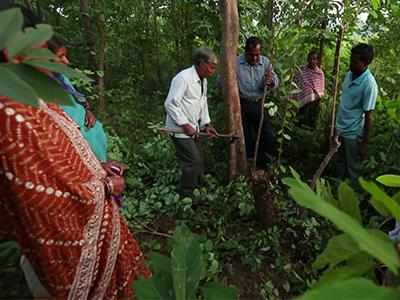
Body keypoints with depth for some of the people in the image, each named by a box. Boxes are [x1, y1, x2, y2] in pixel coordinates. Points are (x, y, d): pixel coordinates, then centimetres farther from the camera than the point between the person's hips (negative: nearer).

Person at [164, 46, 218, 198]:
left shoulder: (203, 79, 7)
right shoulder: (183, 78, -21)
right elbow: (170, 104, -23)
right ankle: (186, 196, 9)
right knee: (193, 161, -9)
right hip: (180, 129, -9)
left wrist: (207, 124, 6)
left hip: (193, 128, 9)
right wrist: (185, 125, -20)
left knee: (198, 160, 16)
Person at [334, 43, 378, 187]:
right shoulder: (349, 74, 0)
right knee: (339, 162, 21)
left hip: (353, 133, -7)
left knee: (352, 168, 8)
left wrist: (364, 143, -14)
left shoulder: (369, 85, -21)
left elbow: (368, 116, -18)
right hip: (339, 128, 7)